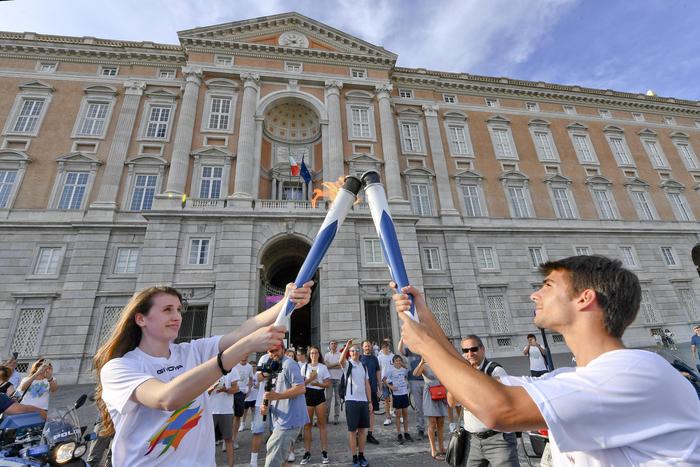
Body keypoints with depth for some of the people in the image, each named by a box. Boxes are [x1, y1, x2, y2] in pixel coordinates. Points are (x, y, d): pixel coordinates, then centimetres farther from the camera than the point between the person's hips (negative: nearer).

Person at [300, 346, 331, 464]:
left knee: (322, 424, 5)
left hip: (320, 395, 0)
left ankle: (324, 452, 13)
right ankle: (307, 452, 17)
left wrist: (317, 383, -15)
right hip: (308, 396, 1)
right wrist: (310, 379, -15)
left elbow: (328, 383, 0)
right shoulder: (305, 366, 4)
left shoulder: (323, 367, 3)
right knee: (307, 425, 7)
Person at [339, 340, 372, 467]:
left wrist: (370, 401, 8)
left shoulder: (364, 366, 11)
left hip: (364, 400, 5)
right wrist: (346, 346, -42)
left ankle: (361, 455, 24)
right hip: (351, 400, -5)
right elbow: (341, 361, -29)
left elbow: (367, 384, 12)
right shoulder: (347, 364, -4)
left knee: (363, 429, 11)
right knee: (352, 430, 2)